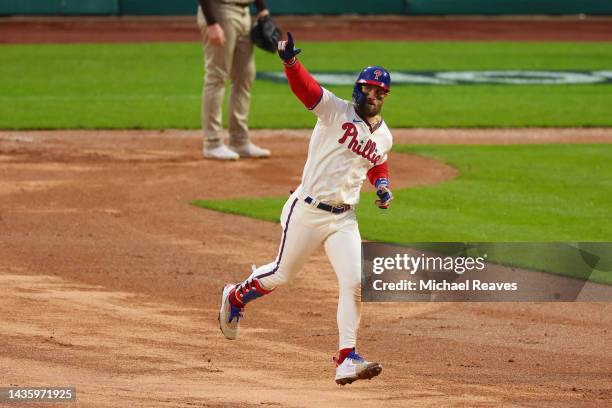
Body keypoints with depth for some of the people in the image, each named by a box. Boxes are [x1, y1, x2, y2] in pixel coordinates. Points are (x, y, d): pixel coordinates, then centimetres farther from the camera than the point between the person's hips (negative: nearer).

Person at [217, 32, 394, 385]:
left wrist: (383, 185, 7)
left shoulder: (384, 137, 10)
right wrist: (290, 61, -44)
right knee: (283, 273, 11)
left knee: (355, 283, -10)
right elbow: (306, 88, -24)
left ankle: (347, 359, -6)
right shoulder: (335, 111, -8)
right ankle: (236, 297, 41)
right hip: (307, 211, -4)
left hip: (344, 219, 4)